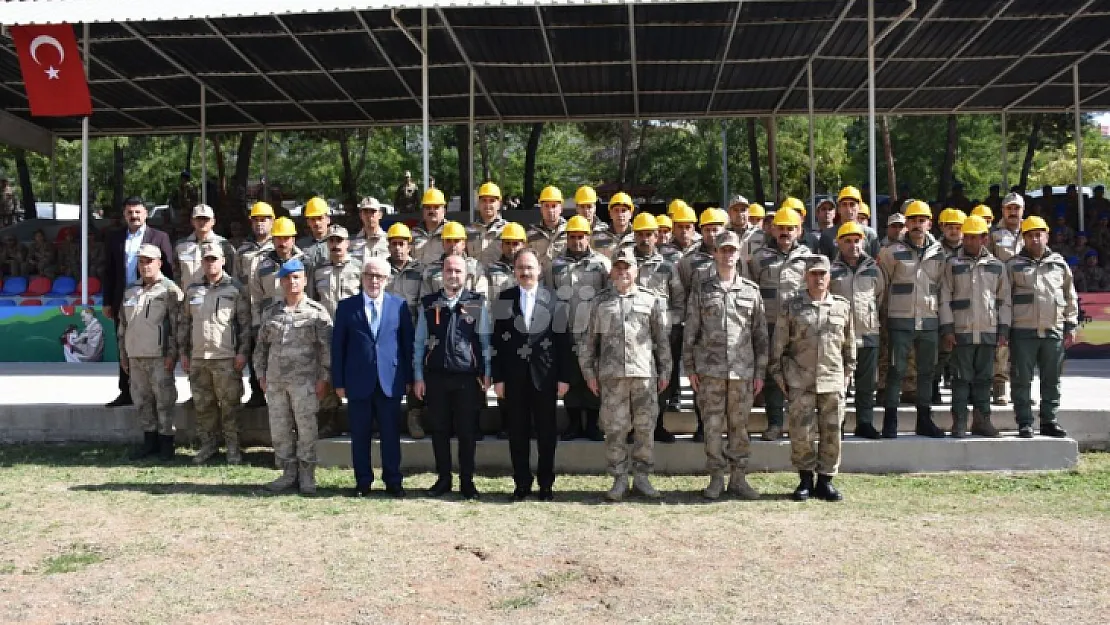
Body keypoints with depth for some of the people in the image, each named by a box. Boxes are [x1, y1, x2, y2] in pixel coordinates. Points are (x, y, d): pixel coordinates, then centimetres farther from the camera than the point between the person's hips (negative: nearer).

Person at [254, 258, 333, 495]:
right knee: (279, 428, 8)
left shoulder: (317, 312, -2)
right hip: (275, 381, 4)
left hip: (304, 380, -4)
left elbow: (327, 348, -5)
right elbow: (261, 346, 17)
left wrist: (323, 379, -9)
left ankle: (307, 475, 9)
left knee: (306, 427, -1)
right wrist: (261, 375, 11)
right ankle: (288, 473, 19)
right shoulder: (270, 312, 11)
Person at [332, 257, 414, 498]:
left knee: (391, 434, 5)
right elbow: (338, 346, 4)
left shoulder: (399, 305, 5)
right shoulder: (346, 306, 4)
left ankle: (393, 481, 15)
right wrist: (338, 381, 0)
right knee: (360, 435, 6)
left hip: (390, 381, 0)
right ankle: (363, 482, 16)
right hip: (358, 382, 0)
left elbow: (408, 343, 6)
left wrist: (408, 378, 2)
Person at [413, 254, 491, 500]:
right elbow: (419, 342, 7)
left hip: (467, 377, -1)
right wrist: (418, 377, 3)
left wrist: (486, 374, 0)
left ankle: (467, 481, 14)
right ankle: (443, 479, 19)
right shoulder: (428, 303, 5)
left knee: (467, 431, 3)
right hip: (435, 376, 2)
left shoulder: (478, 303, 2)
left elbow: (485, 340, 4)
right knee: (439, 429, 7)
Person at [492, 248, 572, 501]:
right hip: (514, 375, 1)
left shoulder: (554, 299, 1)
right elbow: (498, 340, 3)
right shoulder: (504, 299, 4)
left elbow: (563, 340, 0)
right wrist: (498, 377, -2)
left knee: (546, 432, 6)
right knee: (518, 432, 6)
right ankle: (522, 483, 16)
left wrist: (564, 377, -4)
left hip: (545, 374, -1)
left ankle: (546, 484, 16)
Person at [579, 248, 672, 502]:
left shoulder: (651, 301, 11)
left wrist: (665, 371, 9)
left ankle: (641, 477, 13)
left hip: (644, 373, 0)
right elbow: (588, 340, 12)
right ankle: (619, 480, 8)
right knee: (614, 429, -1)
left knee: (644, 427, 2)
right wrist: (589, 371, 6)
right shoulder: (601, 302, 11)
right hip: (611, 375, 0)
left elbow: (662, 339, 13)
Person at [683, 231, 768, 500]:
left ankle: (738, 478, 14)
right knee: (713, 425, 1)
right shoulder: (701, 290, 5)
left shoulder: (751, 290, 8)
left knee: (740, 425, 5)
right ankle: (716, 478, 10)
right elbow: (689, 332, 6)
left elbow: (760, 334, 8)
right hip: (710, 370, -1)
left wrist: (760, 371, 4)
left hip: (743, 370, 1)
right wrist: (690, 368, 0)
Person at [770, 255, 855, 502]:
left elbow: (849, 344, 15)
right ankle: (805, 480, 13)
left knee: (831, 432, 4)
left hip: (833, 381, 2)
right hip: (800, 381, -2)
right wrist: (779, 376, 2)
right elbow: (778, 345, 5)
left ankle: (825, 481, 16)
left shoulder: (842, 307, 8)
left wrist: (847, 374, 12)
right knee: (801, 433, -2)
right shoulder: (791, 307, 2)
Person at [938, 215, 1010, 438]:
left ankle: (982, 420, 16)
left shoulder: (996, 265, 9)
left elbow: (1004, 300, 12)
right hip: (961, 331, -2)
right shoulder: (952, 263, 2)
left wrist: (1003, 329, 5)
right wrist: (947, 329, -6)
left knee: (984, 377, 8)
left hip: (989, 331, 3)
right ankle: (959, 422, 3)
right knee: (962, 377, -1)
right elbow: (945, 298, 0)